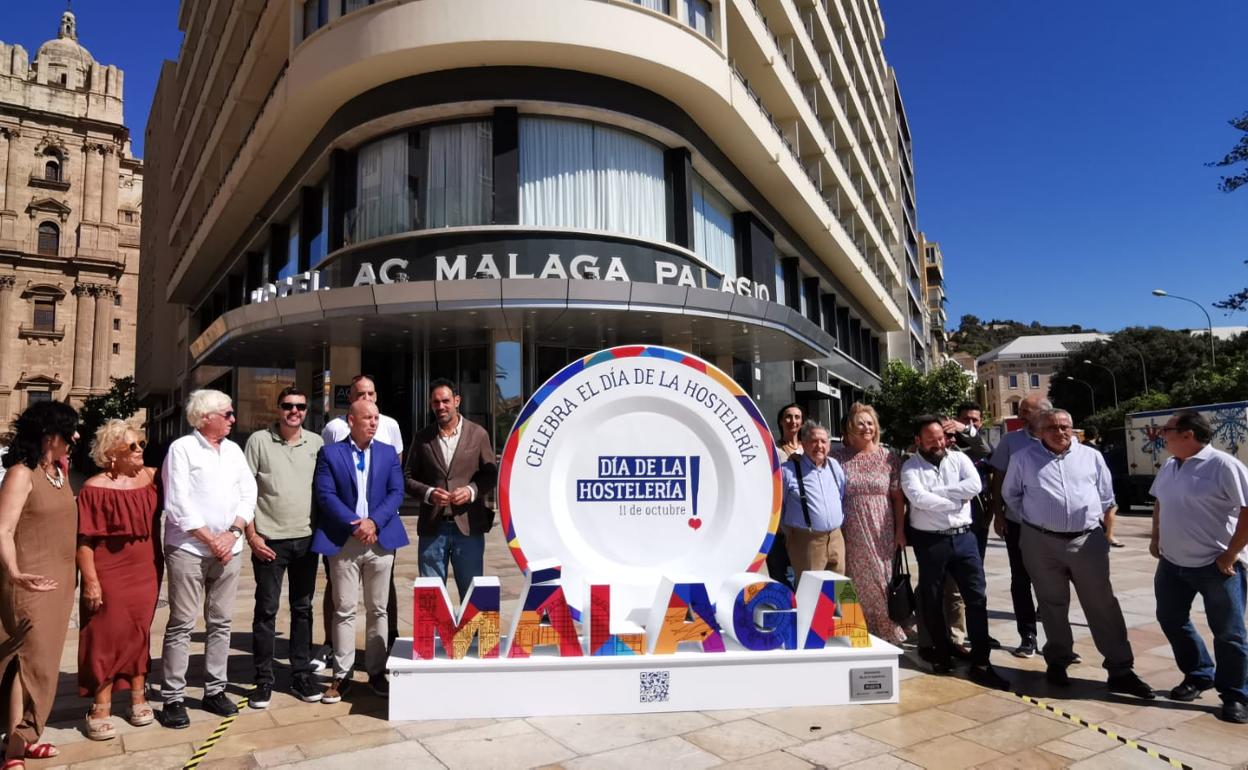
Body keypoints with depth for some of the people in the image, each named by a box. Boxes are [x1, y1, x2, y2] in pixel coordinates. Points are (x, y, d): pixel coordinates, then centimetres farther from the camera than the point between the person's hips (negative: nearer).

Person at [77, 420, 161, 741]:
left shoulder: (151, 477, 2)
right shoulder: (95, 488, -10)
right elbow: (84, 540, -11)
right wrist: (91, 581, -14)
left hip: (146, 572, 4)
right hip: (110, 575, -4)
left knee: (140, 633, 12)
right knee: (107, 636, 2)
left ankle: (138, 697, 24)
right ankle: (101, 708, 13)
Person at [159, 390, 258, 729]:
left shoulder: (234, 450, 10)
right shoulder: (181, 449, -5)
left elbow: (248, 494, 6)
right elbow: (178, 504, -11)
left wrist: (232, 533, -8)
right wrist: (210, 540, -11)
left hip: (229, 549, 5)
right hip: (188, 549, -5)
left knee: (221, 622, 11)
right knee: (182, 624, 2)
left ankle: (214, 690, 22)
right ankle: (173, 698, 12)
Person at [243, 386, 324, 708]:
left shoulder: (315, 443, 6)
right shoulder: (259, 440, -2)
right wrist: (252, 535, -7)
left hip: (306, 539, 3)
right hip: (269, 540, -3)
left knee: (303, 609, 11)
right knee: (266, 610, 4)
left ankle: (301, 675, 21)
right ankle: (264, 680, 17)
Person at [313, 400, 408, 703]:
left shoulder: (388, 453, 9)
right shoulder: (330, 453, 2)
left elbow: (396, 492, 2)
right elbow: (325, 494, -6)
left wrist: (373, 522, -13)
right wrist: (354, 525, -15)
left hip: (381, 540, 2)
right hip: (344, 542, -2)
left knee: (378, 609, 9)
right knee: (344, 609, 3)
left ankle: (376, 671, 19)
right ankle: (341, 675, 13)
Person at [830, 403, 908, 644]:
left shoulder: (888, 458, 3)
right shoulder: (838, 457, 0)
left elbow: (898, 497, 5)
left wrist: (900, 531, 1)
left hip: (881, 534, 1)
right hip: (851, 535, 0)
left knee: (882, 579, 7)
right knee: (856, 583, 5)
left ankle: (887, 630, 23)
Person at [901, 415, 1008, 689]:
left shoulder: (959, 459, 5)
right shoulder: (910, 468, -2)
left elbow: (975, 485, -12)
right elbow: (919, 498, -18)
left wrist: (937, 492, -14)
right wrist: (955, 500, -11)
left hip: (963, 537, 2)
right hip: (930, 541, -2)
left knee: (977, 597, -1)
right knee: (932, 602, 9)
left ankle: (980, 663, 6)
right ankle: (942, 654, 28)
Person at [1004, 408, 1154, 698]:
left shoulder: (1091, 456, 7)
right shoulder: (1023, 458, 2)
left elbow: (1106, 496, 17)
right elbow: (1010, 493, 13)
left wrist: (1091, 519, 10)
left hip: (1087, 541, 1)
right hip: (1041, 543, -1)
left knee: (1103, 605, 2)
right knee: (1053, 605, 10)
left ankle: (1120, 671, 9)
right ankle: (1057, 661, 24)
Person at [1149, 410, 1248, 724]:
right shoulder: (1169, 467, 7)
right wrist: (1155, 537, 14)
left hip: (1216, 566, -7)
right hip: (1172, 563, 8)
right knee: (1171, 620, 15)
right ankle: (1198, 675, 33)